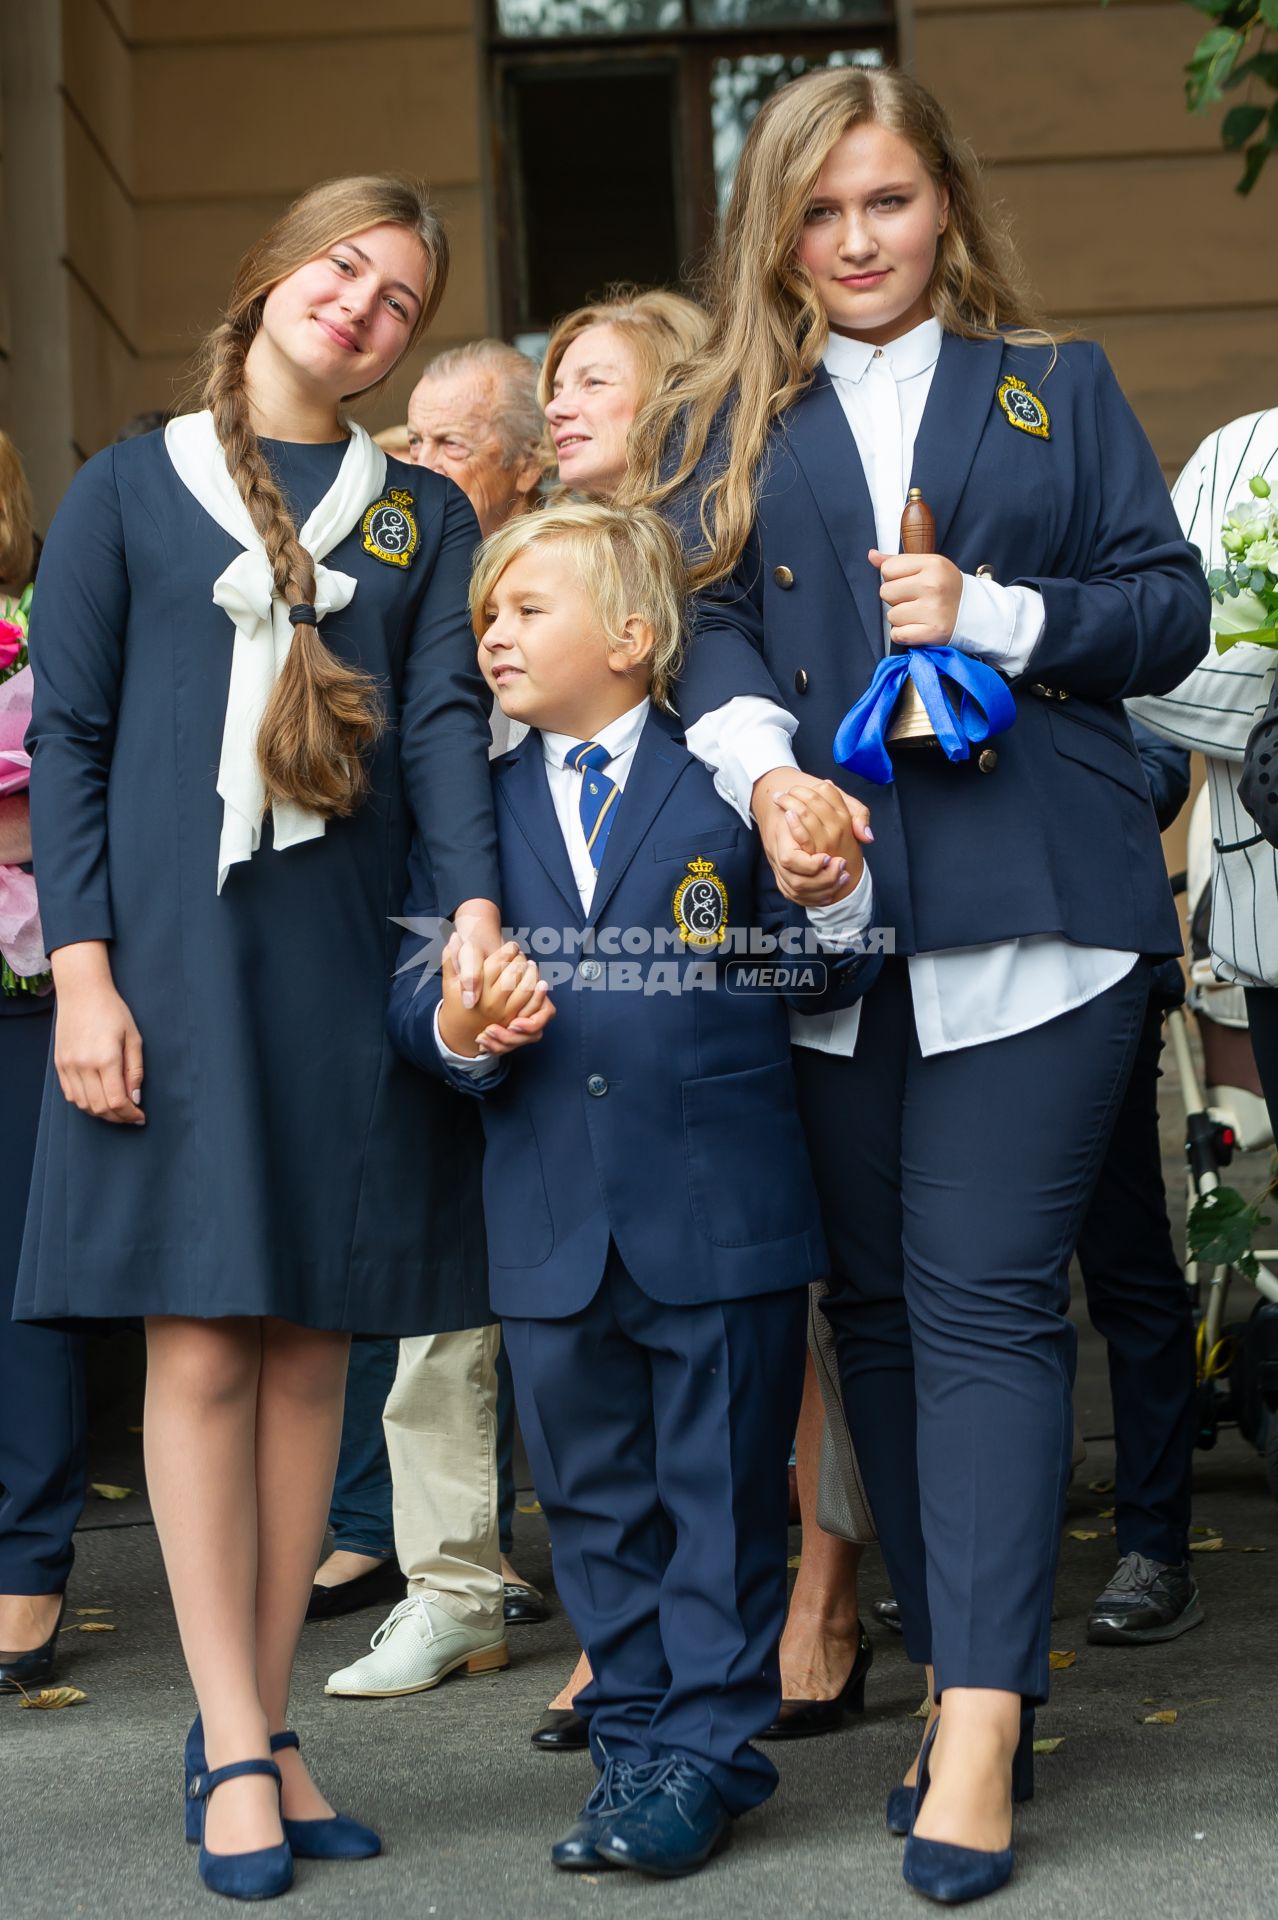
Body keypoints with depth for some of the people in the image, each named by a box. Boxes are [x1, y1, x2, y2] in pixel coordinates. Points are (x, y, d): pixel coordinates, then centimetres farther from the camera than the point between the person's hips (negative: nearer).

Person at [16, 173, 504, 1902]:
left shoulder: (424, 516, 14)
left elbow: (443, 721, 3)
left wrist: (476, 908, -14)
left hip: (350, 965, 3)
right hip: (174, 958, -2)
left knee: (309, 1345, 4)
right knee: (202, 1343, -4)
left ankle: (251, 1727, 14)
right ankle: (238, 1746, 3)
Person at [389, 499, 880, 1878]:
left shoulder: (729, 782, -1)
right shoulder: (478, 805, 9)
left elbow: (821, 983, -1)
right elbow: (416, 992, 7)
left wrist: (834, 893, -20)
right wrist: (454, 1029, -14)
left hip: (719, 1208, -4)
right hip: (551, 1225, 4)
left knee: (720, 1491, 5)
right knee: (593, 1496, 13)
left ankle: (705, 1751, 17)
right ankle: (632, 1737, 26)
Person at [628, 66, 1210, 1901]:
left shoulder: (1057, 389, 14)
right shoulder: (723, 424, 15)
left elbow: (1170, 609, 8)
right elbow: (712, 630, 3)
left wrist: (995, 617, -9)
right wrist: (762, 773, -17)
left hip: (1031, 900, -2)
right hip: (825, 912, 3)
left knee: (988, 1294, -10)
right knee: (875, 1300, 6)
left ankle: (982, 1730, -9)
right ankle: (965, 1672, 18)